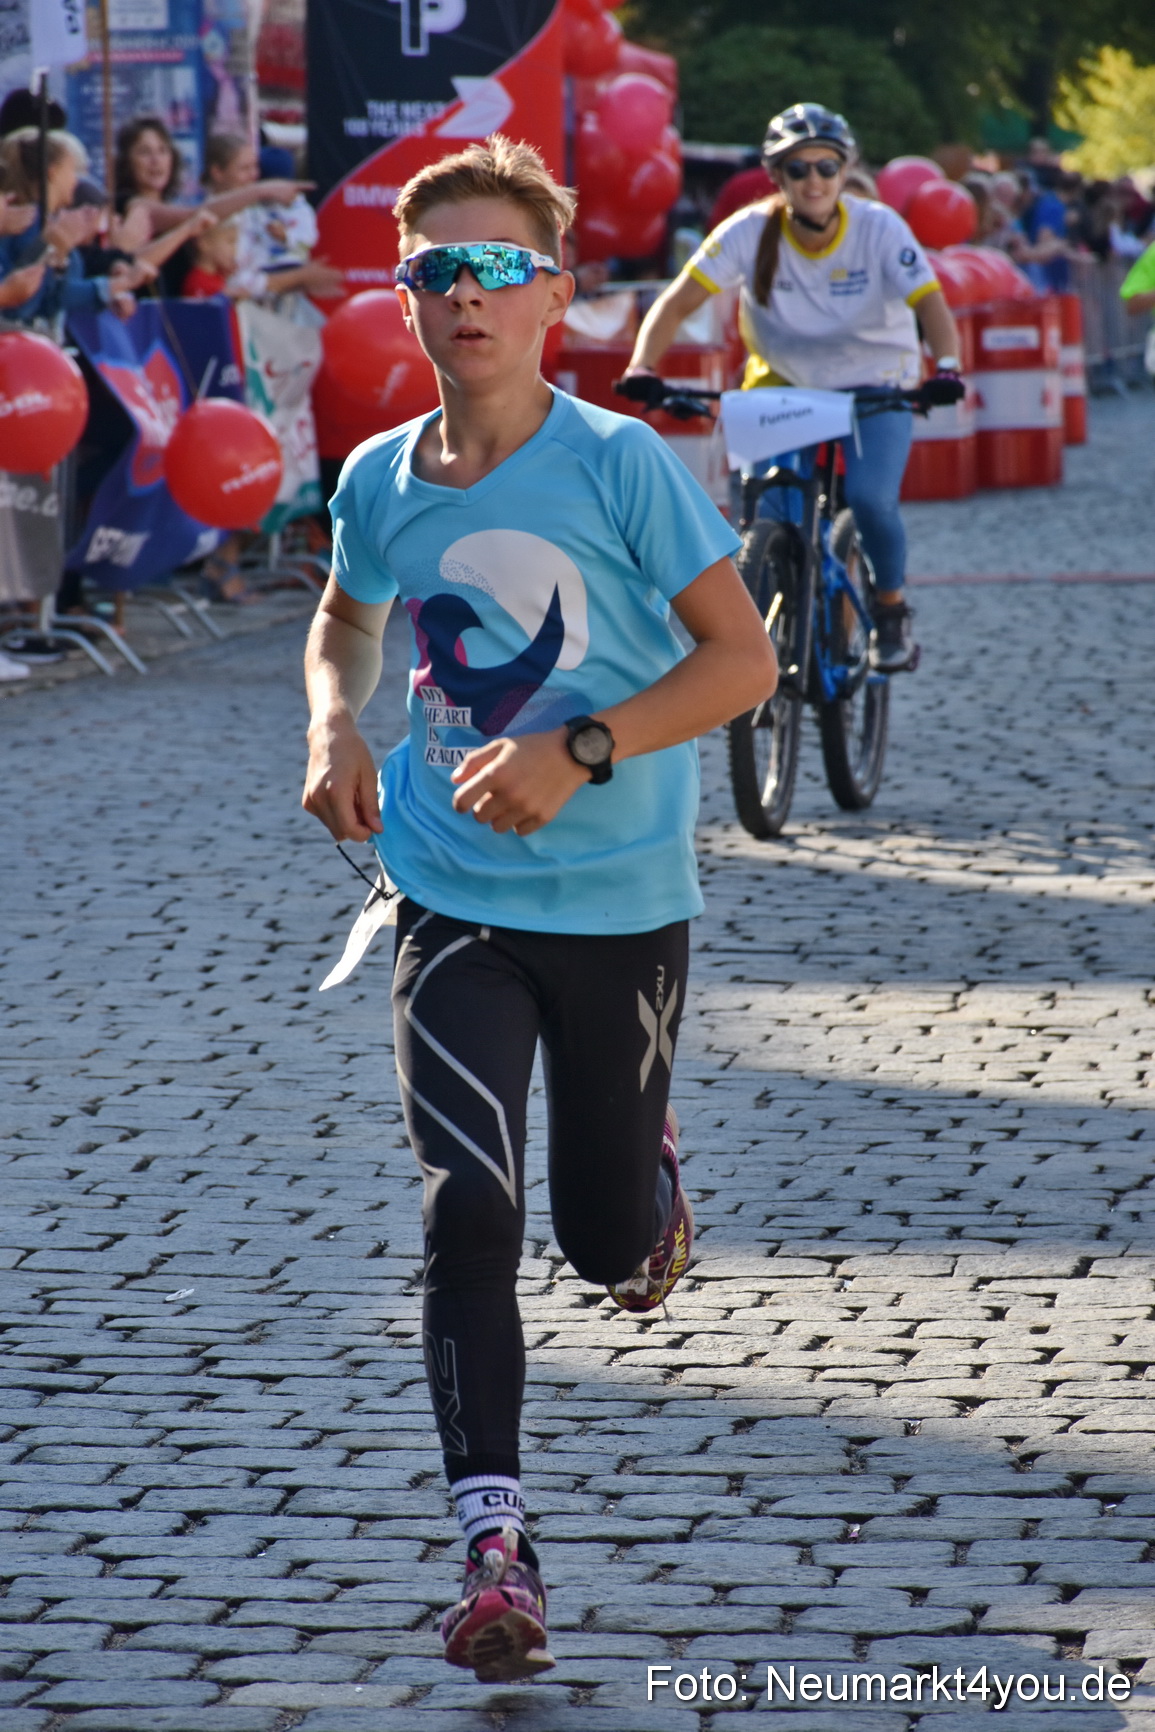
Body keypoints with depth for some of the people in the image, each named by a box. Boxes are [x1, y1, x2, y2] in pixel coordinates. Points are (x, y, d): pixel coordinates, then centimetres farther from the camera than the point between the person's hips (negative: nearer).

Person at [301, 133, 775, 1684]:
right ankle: (496, 1554, -12)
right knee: (469, 1213, -14)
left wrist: (577, 750, -24)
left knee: (608, 1239, 11)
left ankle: (653, 1167, 49)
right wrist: (336, 729, -1)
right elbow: (346, 624, 21)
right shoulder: (381, 481, -1)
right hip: (456, 900, 2)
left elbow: (744, 658, -12)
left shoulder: (619, 462, -13)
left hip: (625, 901, -1)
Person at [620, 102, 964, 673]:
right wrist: (643, 368, -36)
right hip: (783, 382, 1)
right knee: (762, 509, -19)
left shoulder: (879, 228, -18)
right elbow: (676, 303, -19)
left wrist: (946, 366, -47)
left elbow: (929, 302, -28)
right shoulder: (751, 231, -17)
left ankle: (891, 609, 2)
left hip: (875, 386, -1)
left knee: (869, 497, -25)